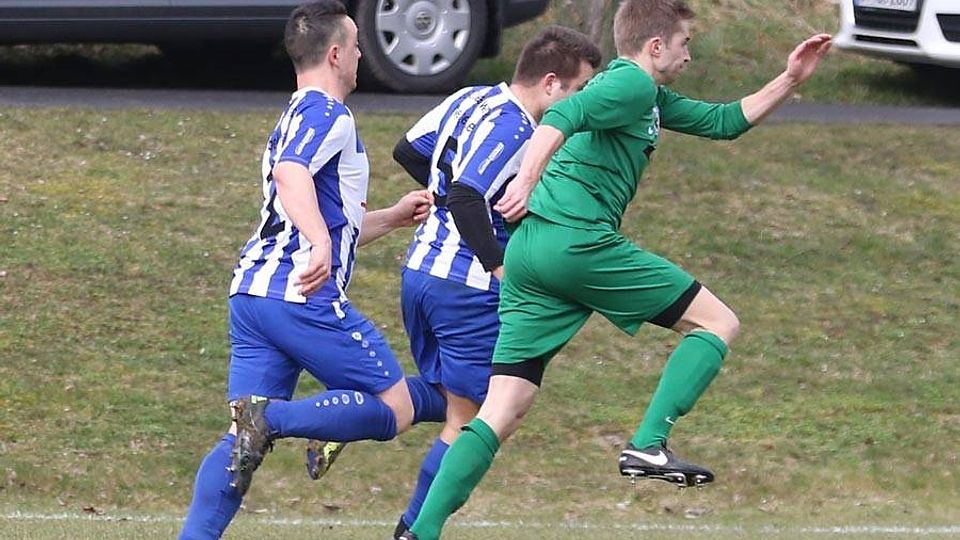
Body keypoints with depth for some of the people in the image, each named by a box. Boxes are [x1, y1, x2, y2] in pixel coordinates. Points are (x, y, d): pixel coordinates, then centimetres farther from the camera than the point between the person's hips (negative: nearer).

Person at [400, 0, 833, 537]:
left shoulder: (649, 98, 27)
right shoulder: (631, 84, -3)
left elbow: (724, 121, 35)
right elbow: (561, 118, -20)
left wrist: (790, 81, 28)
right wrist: (527, 183, -32)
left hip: (529, 252, 9)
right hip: (579, 242, -9)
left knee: (502, 414, 4)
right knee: (718, 322, 4)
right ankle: (648, 446, -9)